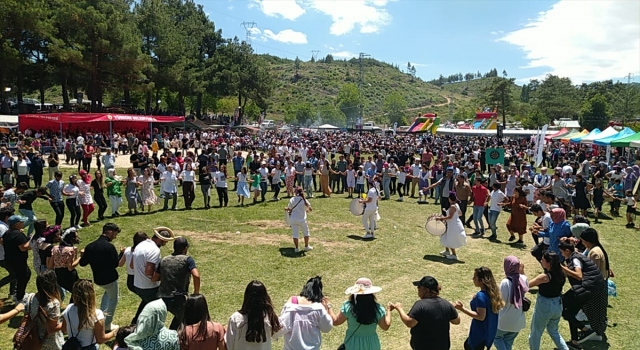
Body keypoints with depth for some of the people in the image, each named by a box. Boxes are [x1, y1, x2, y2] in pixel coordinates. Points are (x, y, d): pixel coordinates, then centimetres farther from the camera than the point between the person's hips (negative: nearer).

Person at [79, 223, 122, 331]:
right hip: (109, 278, -7)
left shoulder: (90, 246, -2)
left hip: (97, 279, 7)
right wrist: (121, 254, -6)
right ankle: (107, 324, 19)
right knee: (113, 299, 14)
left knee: (108, 292, 34)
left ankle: (102, 317, 32)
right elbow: (115, 264, -19)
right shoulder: (109, 247, -23)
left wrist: (82, 255, 23)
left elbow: (83, 263, 5)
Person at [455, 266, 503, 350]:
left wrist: (462, 309, -29)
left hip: (480, 333, -9)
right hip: (488, 331, 9)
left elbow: (481, 316, -28)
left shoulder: (481, 296, -27)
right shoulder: (492, 292, 0)